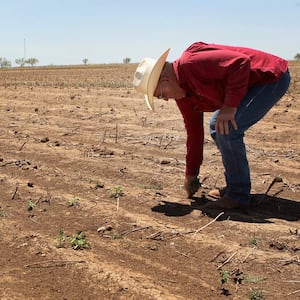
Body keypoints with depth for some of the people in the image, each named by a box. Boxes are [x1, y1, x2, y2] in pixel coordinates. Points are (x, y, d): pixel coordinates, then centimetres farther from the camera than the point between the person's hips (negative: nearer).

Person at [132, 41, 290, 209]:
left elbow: (241, 62, -31)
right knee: (217, 128, 14)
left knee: (227, 130, -18)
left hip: (273, 77, -10)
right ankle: (234, 186, 24)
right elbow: (194, 132, 11)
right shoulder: (182, 93, 5)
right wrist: (191, 174, 15)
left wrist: (229, 106, -29)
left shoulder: (192, 64, -25)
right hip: (253, 83, 10)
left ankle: (239, 195, -4)